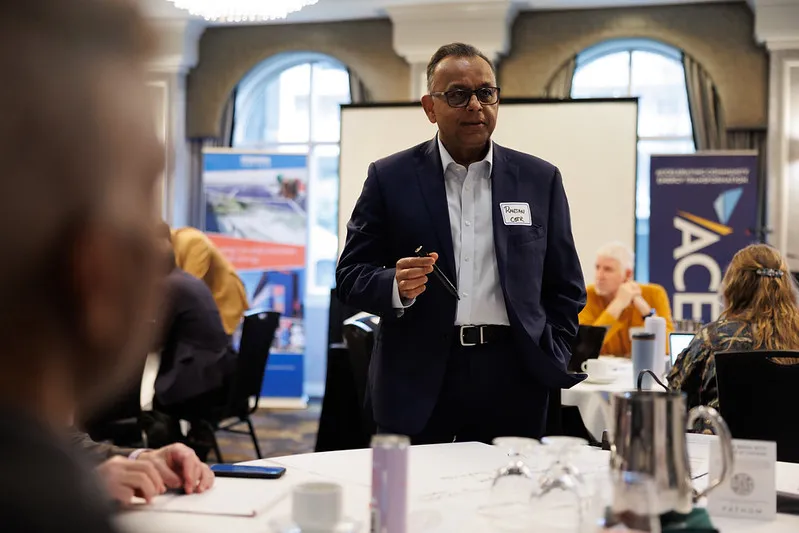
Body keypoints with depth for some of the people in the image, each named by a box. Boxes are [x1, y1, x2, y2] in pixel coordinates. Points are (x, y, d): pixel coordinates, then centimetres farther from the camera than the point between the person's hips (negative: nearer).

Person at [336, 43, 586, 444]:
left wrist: (550, 364, 2)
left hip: (512, 381, 1)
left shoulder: (540, 180, 9)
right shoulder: (389, 178, 5)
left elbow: (565, 287, 13)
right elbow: (350, 276, 4)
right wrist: (397, 287, -16)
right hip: (417, 380, -1)